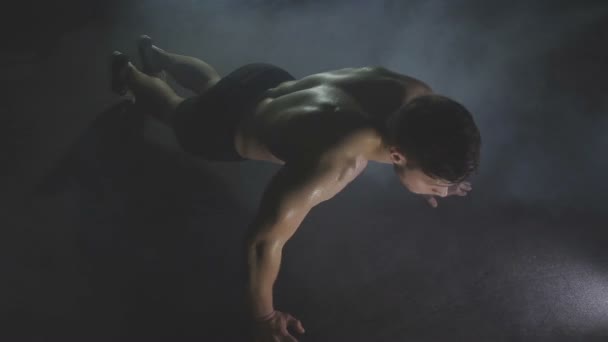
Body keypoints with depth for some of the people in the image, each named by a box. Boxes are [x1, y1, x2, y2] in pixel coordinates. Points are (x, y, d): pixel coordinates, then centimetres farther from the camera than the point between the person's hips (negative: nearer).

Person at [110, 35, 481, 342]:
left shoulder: (412, 95, -32)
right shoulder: (324, 171, -52)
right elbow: (264, 242, -40)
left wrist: (434, 177, 10)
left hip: (272, 83, 5)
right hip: (227, 127, -5)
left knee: (213, 84, 40)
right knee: (177, 112, 32)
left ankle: (154, 52, 70)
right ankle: (127, 71, 64)